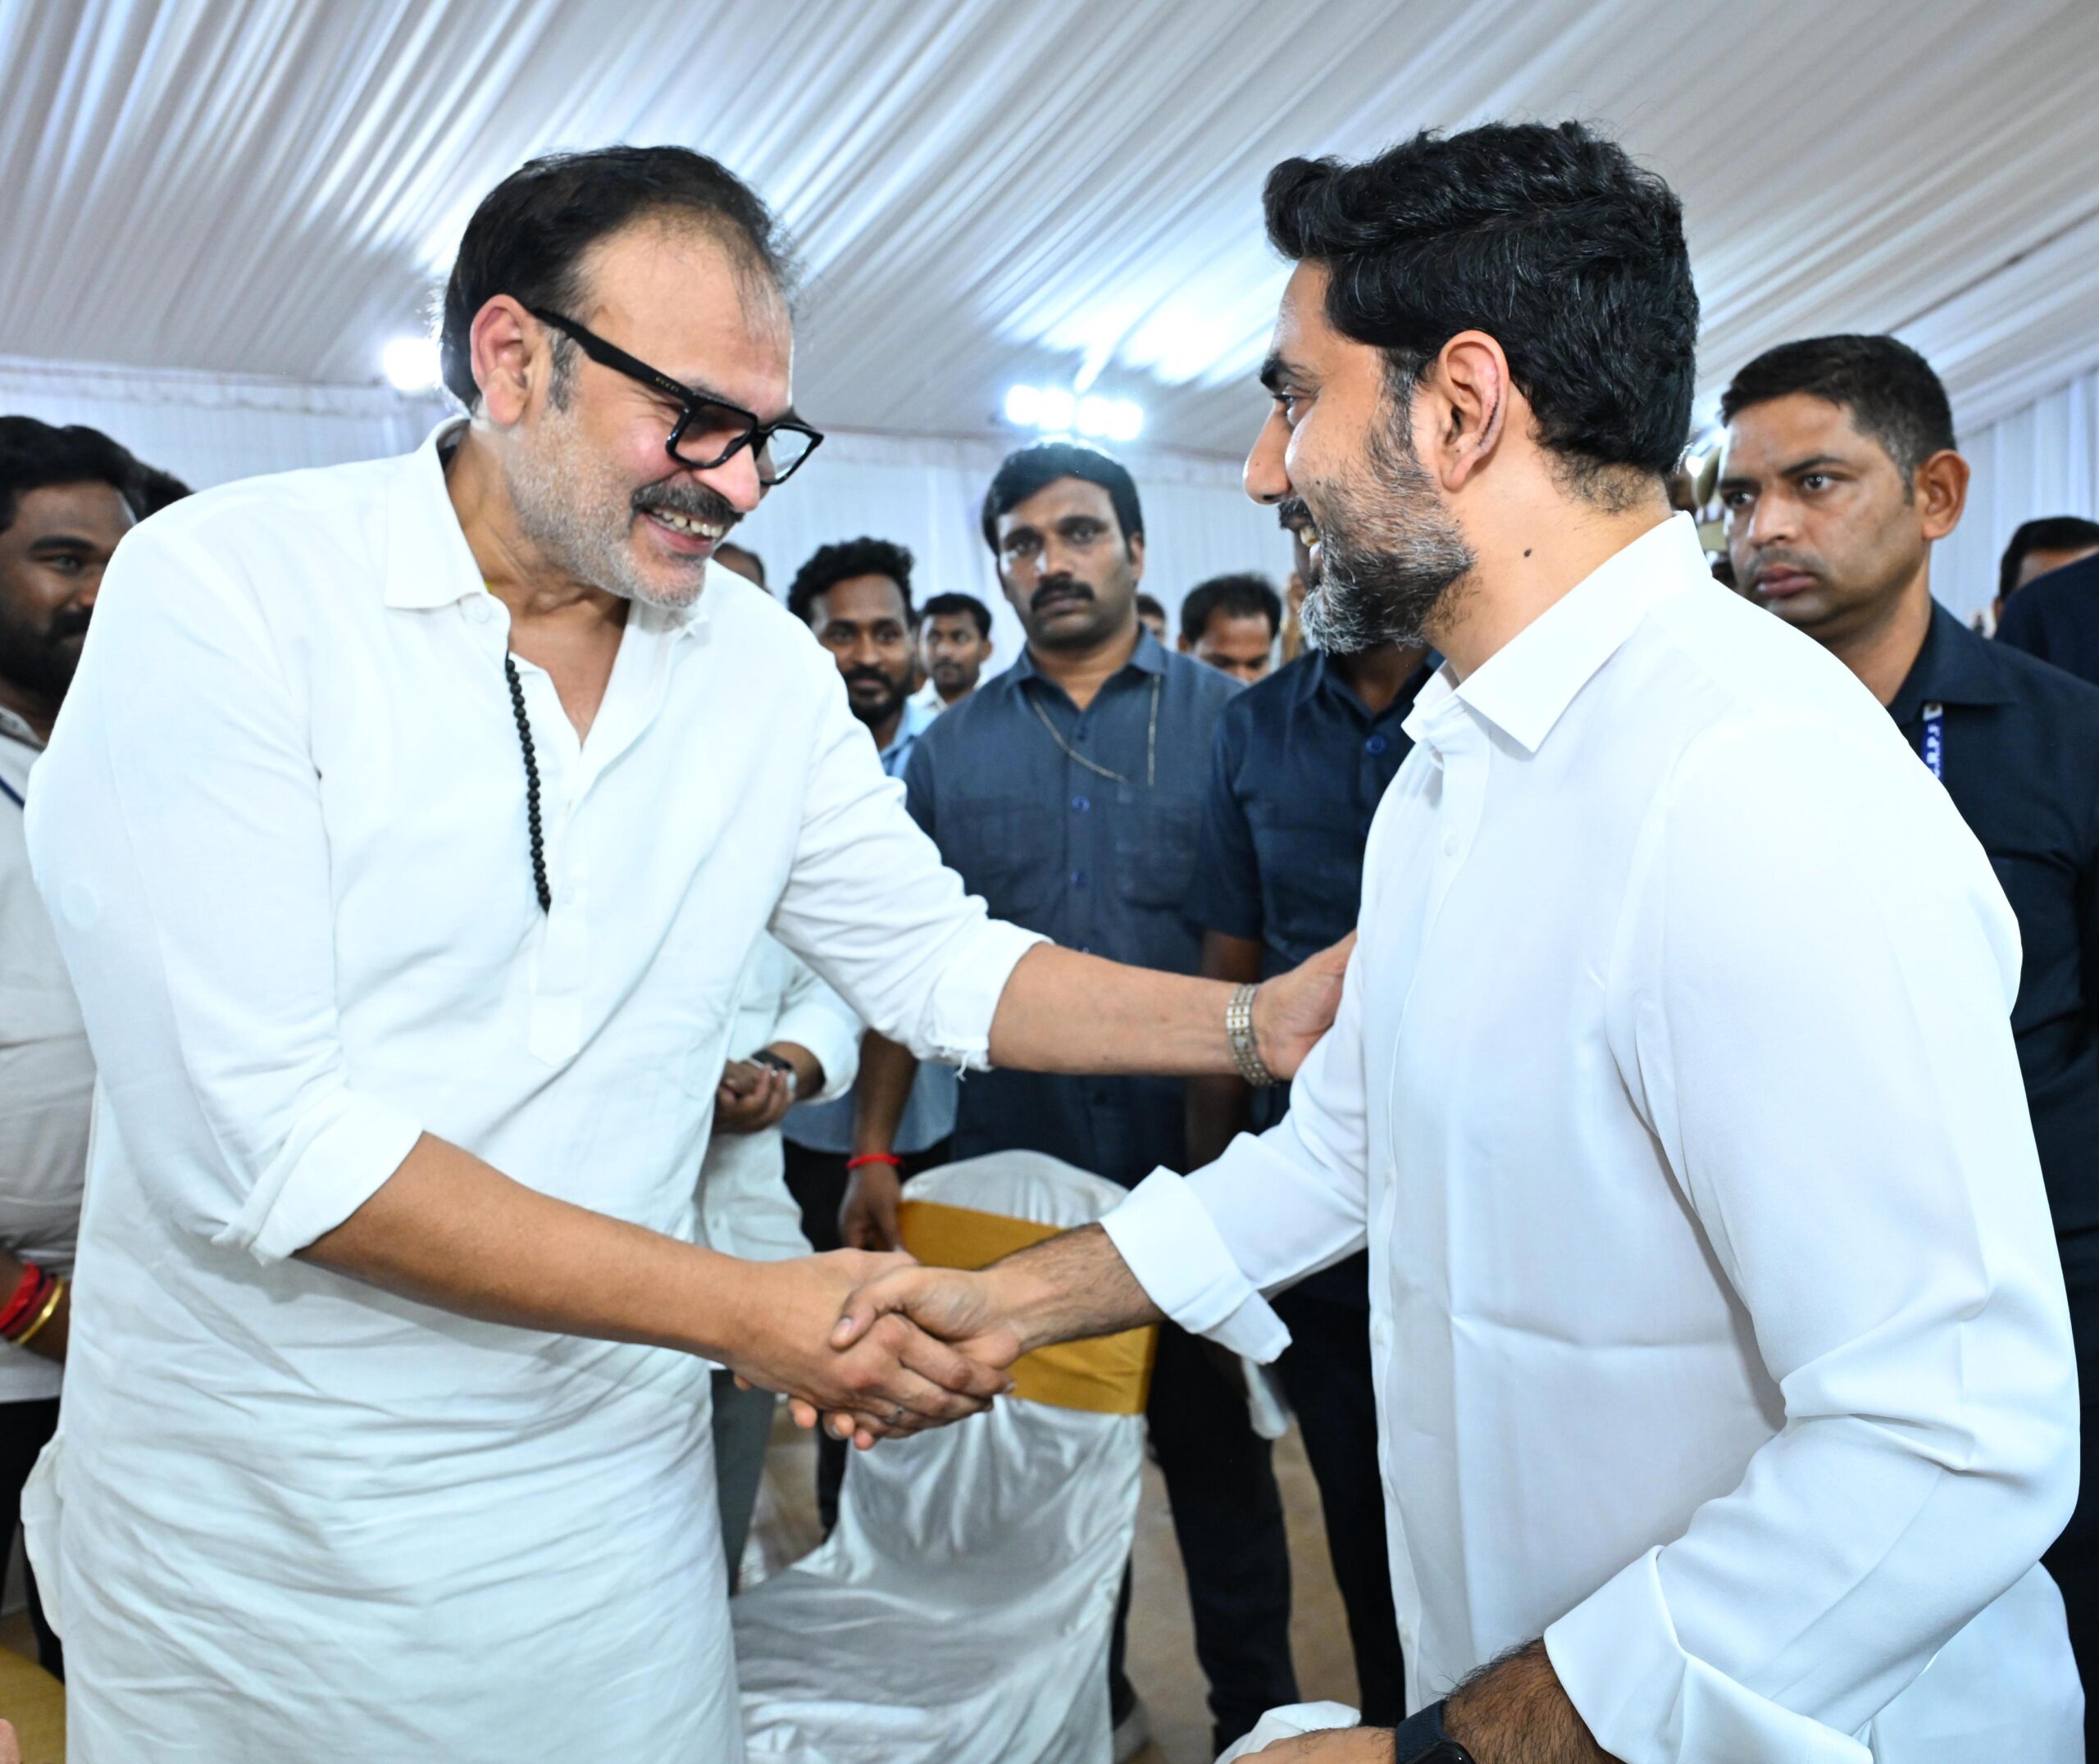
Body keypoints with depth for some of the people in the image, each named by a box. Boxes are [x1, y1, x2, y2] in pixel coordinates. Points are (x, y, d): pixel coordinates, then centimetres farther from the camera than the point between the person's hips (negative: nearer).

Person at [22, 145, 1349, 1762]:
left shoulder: (766, 668, 0)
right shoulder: (223, 593, -17)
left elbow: (934, 957, 7)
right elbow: (257, 1138, -23)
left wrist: (1260, 1021, -7)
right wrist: (742, 1310, -23)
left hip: (609, 1491, 4)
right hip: (247, 1525, -3)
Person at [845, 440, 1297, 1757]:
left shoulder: (1226, 720, -1)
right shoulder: (954, 748, 6)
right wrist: (875, 1152, -2)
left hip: (1193, 1156, -2)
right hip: (1014, 1158, 3)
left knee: (1214, 1443, 10)